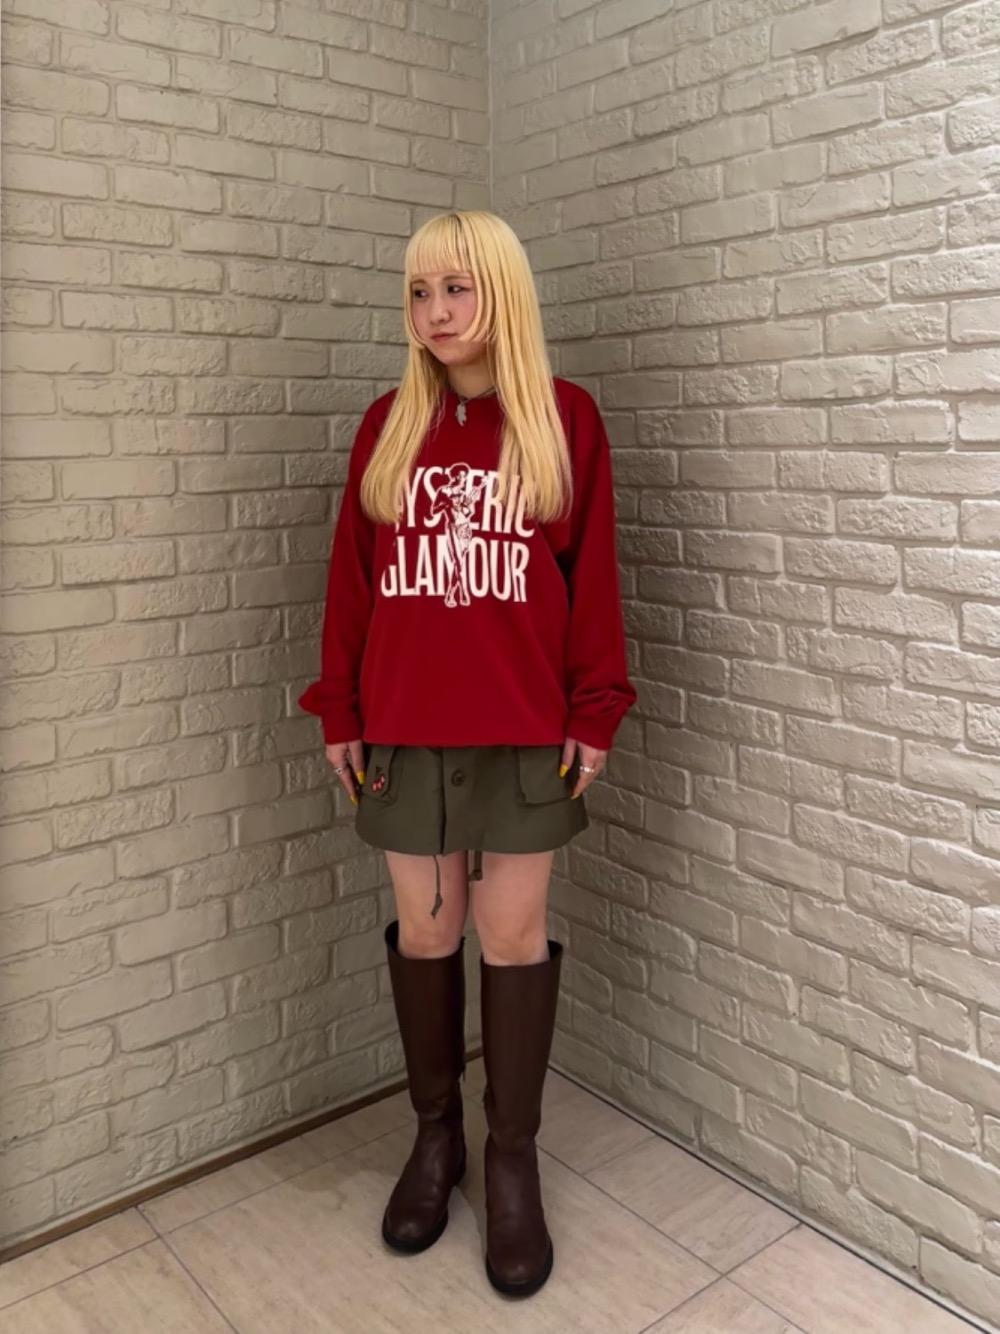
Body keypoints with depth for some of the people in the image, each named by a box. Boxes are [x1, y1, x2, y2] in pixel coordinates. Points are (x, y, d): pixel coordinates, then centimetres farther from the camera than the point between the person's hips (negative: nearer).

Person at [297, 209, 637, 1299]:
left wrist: (595, 712, -3)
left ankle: (512, 1159, 25)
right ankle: (435, 1132, 32)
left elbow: (592, 574, -1)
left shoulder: (565, 419, 0)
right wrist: (338, 709, 3)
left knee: (512, 935, 7)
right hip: (404, 729, 2)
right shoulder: (387, 424, 5)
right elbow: (350, 574, 5)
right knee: (423, 932, 11)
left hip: (525, 730, -2)